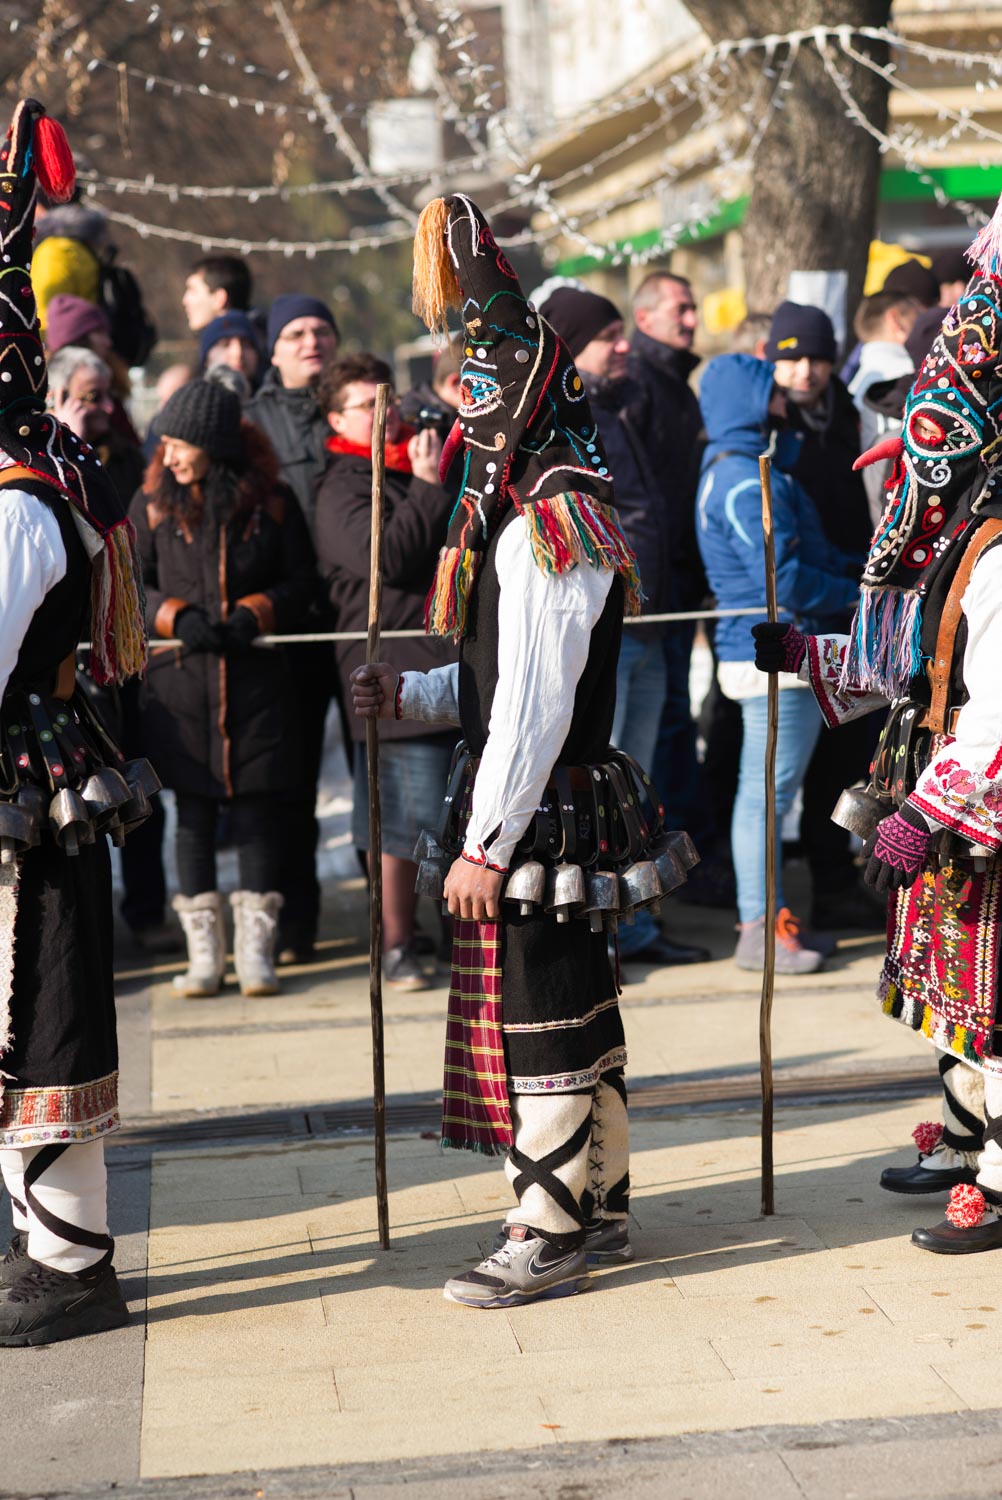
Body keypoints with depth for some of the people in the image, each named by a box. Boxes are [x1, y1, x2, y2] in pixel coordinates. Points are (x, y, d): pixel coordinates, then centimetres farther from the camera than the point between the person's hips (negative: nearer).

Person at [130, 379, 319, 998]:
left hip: (258, 677, -1)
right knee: (193, 810, 3)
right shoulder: (153, 504, 4)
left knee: (258, 806, 2)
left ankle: (256, 947, 11)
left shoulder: (272, 500, 0)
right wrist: (176, 618, -11)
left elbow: (303, 579, 5)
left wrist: (254, 614, -11)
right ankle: (203, 951, 11)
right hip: (181, 678, 1)